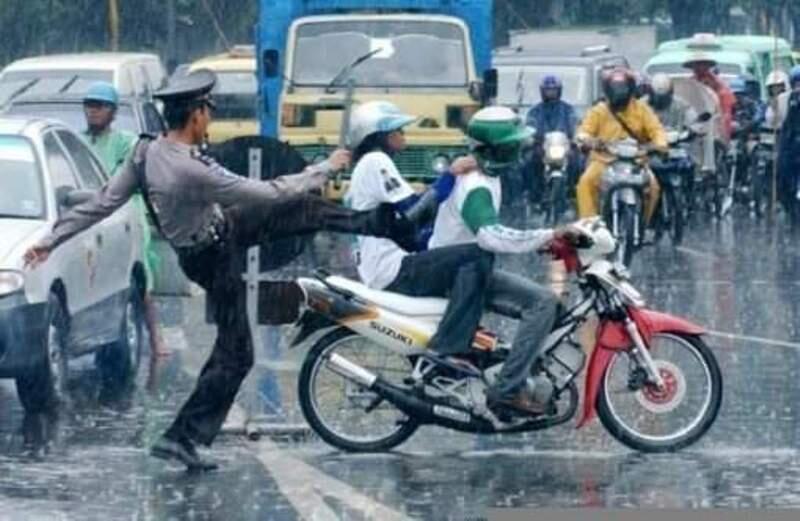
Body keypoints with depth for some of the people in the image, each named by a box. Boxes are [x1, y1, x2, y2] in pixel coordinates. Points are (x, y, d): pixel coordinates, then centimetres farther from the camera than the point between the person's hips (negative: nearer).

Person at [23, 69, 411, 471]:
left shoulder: (145, 153, -15)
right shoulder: (192, 171, -37)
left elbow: (103, 203, -10)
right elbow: (268, 194, -29)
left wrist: (53, 239, 0)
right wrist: (326, 169, -17)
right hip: (215, 259, -8)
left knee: (303, 211, 15)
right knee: (233, 355, 2)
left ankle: (373, 222, 37)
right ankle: (182, 437, 3)